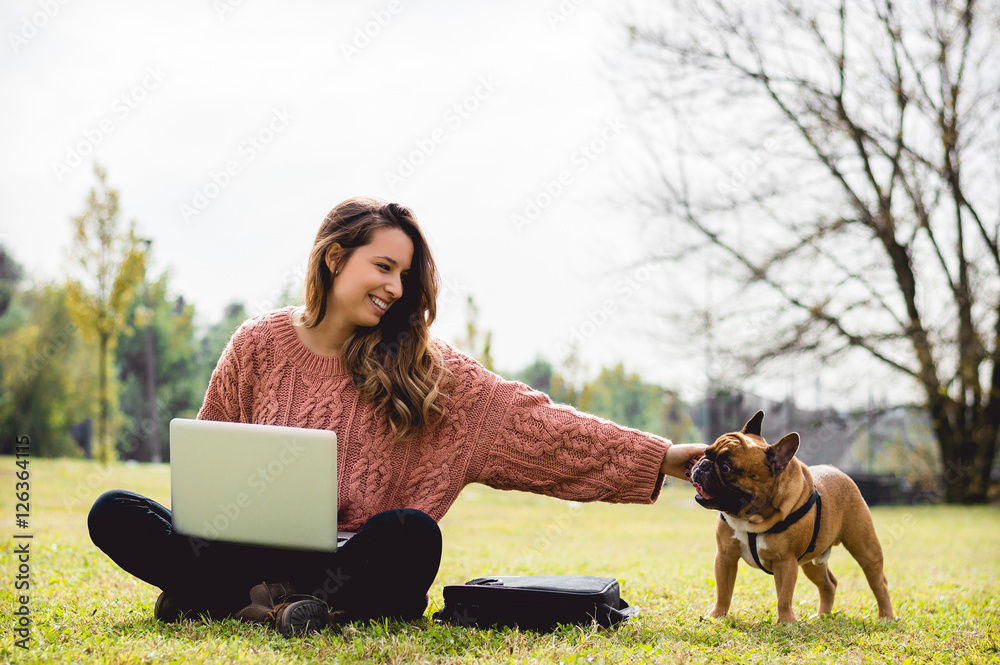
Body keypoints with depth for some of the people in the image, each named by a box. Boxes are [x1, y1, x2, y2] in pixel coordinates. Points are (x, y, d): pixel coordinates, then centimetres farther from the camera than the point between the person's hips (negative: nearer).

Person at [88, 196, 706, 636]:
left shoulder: (424, 367, 4)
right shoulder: (258, 345, 6)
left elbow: (531, 418, -2)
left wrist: (662, 457, -10)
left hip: (356, 558, -1)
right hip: (251, 550, 1)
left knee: (410, 532, -35)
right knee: (115, 511, -19)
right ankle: (271, 600, -30)